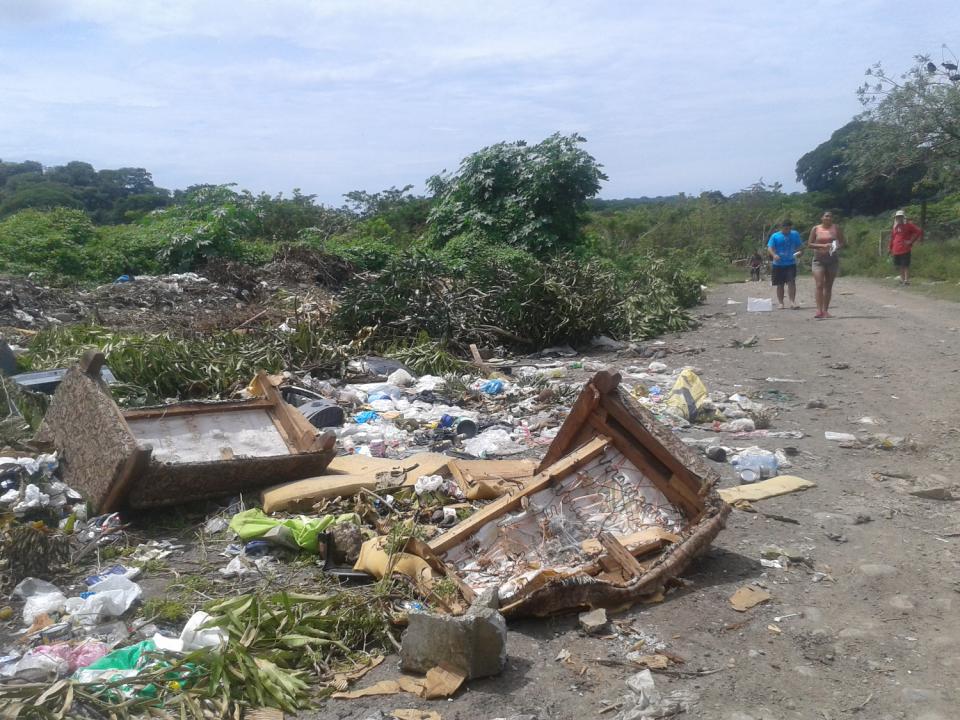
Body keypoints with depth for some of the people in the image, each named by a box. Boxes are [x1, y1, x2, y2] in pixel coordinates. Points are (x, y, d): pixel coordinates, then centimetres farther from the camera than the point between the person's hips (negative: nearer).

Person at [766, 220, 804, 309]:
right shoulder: (775, 236, 1)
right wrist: (774, 255, -24)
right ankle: (781, 303, 12)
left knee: (792, 282, -11)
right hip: (778, 264, -1)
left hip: (791, 263, 1)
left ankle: (792, 302, -9)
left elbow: (800, 246, 14)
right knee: (780, 284, 5)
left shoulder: (795, 234, 8)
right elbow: (769, 248, -5)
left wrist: (799, 252, -8)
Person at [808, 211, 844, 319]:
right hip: (819, 260, -2)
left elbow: (842, 242, 9)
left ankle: (825, 310, 12)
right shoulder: (816, 229, 2)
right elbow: (809, 244, 0)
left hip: (832, 259, 2)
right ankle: (819, 311, -18)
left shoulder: (836, 228, 5)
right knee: (819, 285, -12)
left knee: (828, 286, 6)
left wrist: (837, 247, -14)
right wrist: (823, 245, -15)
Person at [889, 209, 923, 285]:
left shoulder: (908, 225, -2)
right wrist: (891, 249, 18)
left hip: (905, 250, -6)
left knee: (906, 265, -6)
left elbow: (919, 231, -8)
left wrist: (911, 241, -10)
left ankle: (907, 280, -4)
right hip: (896, 250, 6)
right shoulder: (895, 227, 16)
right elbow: (892, 238, 22)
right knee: (900, 266, 12)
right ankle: (902, 279, 22)